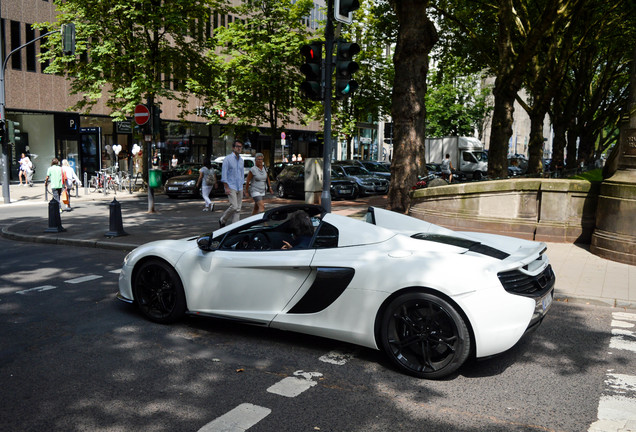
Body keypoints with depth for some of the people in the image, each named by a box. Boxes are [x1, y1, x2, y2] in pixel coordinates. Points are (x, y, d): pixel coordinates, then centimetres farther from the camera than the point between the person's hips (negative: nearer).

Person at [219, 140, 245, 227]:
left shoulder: (241, 160, 14)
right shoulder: (227, 159, -6)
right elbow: (224, 174, -9)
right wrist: (226, 187, -15)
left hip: (239, 188, 7)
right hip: (231, 187, -6)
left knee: (238, 209, 3)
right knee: (234, 206, -15)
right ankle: (222, 220, 7)